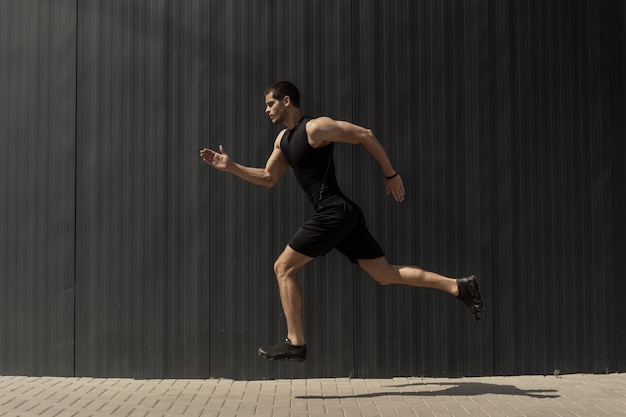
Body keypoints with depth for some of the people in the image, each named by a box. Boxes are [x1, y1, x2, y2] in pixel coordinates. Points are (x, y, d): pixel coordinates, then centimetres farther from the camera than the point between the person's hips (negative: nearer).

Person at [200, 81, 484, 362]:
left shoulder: (316, 128, -9)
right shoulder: (283, 139, 18)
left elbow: (365, 136, -8)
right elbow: (268, 178, 26)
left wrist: (391, 175, -5)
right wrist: (231, 167, 16)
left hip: (334, 213, -9)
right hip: (341, 215, 9)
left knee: (283, 267, -3)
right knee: (387, 274, 7)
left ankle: (295, 344, 1)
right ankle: (459, 287, 5)